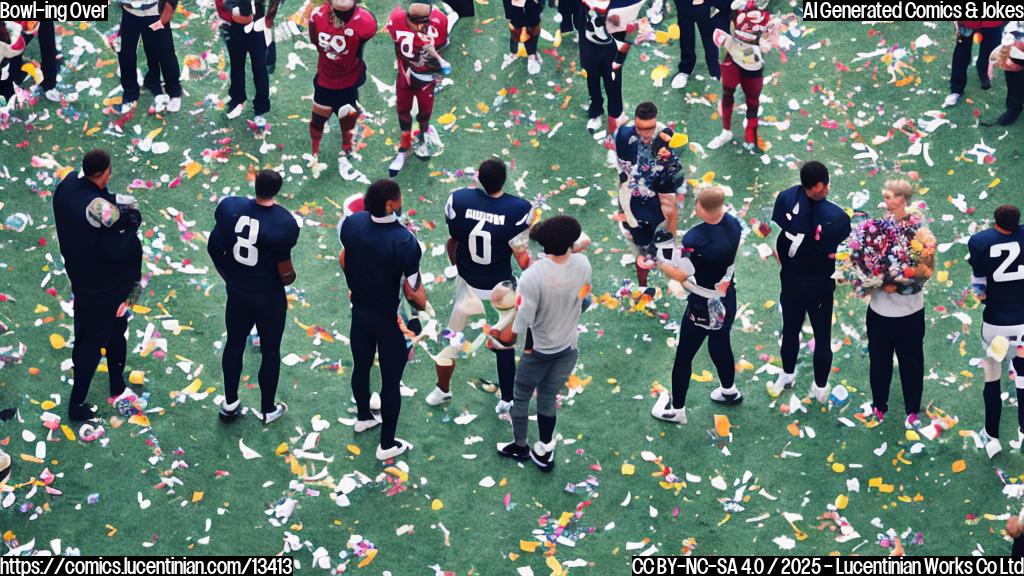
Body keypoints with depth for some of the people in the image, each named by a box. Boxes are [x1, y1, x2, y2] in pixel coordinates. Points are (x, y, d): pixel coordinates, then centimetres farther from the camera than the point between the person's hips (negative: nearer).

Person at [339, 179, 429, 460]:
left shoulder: (351, 223, -14)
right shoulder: (404, 241, -31)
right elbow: (414, 292, -25)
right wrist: (423, 309, -3)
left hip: (359, 312, 6)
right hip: (389, 320, -6)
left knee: (361, 366, 27)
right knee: (391, 381, 10)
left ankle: (364, 417, 51)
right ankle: (387, 445, 22)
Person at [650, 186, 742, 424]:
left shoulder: (695, 239, -32)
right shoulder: (733, 223, -12)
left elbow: (680, 275, -26)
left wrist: (659, 263, -9)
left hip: (702, 308, -7)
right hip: (726, 300, 7)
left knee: (684, 356, 9)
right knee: (720, 346, 30)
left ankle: (677, 409, 21)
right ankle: (729, 391, 50)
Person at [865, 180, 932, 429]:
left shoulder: (917, 227, -13)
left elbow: (927, 266, -14)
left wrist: (899, 285, -22)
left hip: (908, 309, -4)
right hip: (879, 306, 4)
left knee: (911, 361, 9)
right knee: (878, 359, 14)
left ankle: (912, 411, 23)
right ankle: (879, 406, 30)